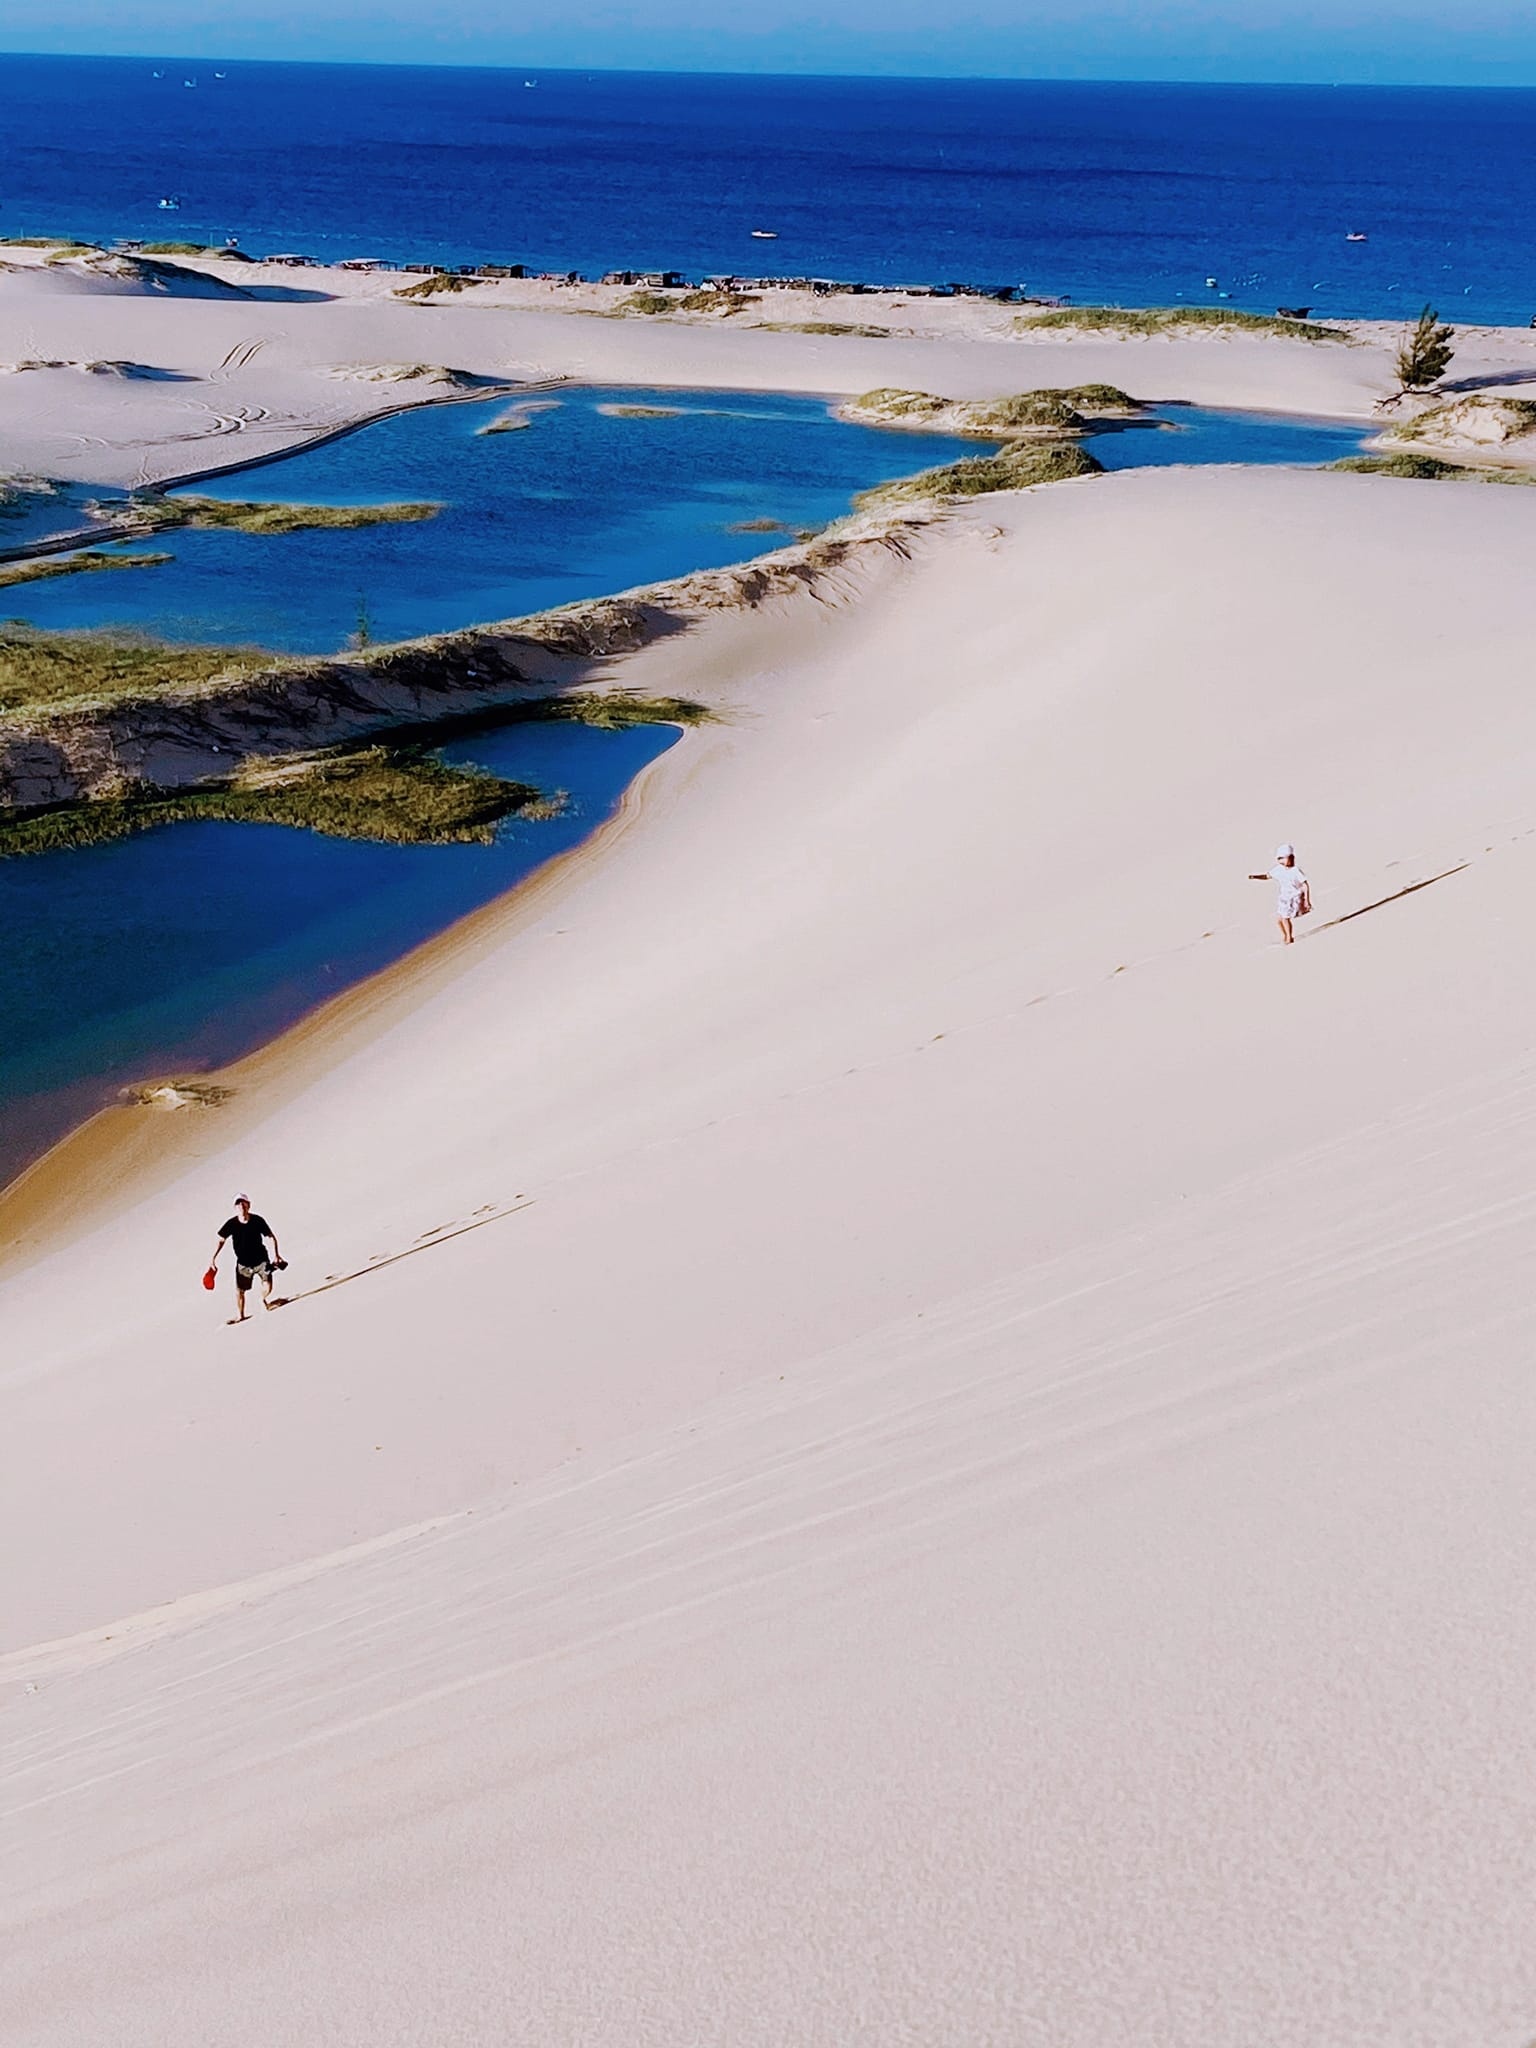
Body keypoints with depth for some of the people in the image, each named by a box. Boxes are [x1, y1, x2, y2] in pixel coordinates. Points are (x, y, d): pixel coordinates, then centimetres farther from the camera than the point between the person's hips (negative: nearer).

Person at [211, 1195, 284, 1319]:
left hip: (261, 1260, -1)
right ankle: (241, 1315, 26)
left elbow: (272, 1236, -3)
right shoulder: (231, 1224, -14)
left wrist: (276, 1254, -8)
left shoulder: (258, 1220, -15)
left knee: (267, 1286, -12)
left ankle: (264, 1300, 26)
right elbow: (221, 1240, 0)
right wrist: (213, 1259, -4)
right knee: (239, 1291, -1)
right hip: (243, 1263, 1)